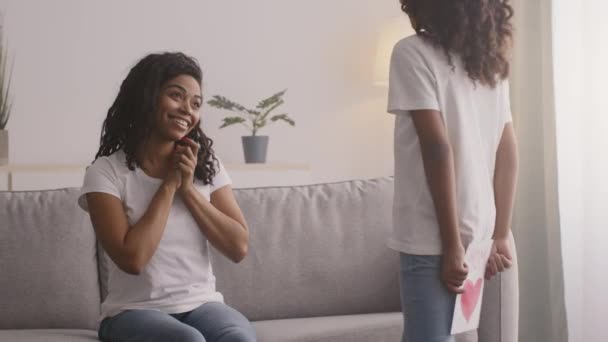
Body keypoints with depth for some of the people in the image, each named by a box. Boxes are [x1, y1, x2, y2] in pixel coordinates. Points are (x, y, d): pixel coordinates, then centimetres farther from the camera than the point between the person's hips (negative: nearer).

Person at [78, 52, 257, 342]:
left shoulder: (207, 165, 7)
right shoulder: (107, 172, -6)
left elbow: (238, 247, 0)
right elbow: (132, 258, -17)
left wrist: (188, 188, -8)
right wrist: (169, 184, -11)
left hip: (201, 305, 4)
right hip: (135, 313, -3)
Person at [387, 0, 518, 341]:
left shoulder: (414, 53, -8)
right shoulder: (493, 63, 12)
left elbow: (438, 148, -15)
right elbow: (508, 153, 8)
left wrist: (452, 244, -15)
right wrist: (502, 235, 6)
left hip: (434, 240, -7)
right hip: (484, 237, 7)